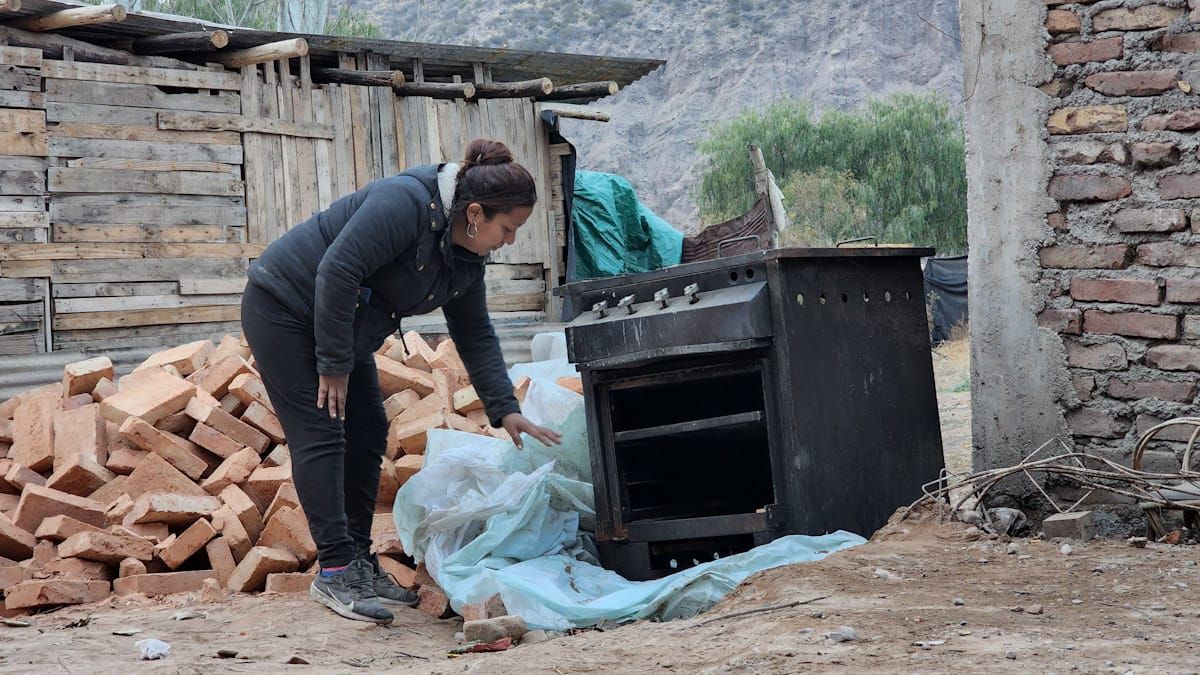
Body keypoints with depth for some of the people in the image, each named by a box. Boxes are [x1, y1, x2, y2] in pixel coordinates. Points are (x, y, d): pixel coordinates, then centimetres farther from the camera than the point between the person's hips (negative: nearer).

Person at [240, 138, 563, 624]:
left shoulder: (466, 259, 0)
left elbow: (476, 336, 6)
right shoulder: (405, 205, -28)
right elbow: (336, 271, -33)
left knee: (367, 434, 6)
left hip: (343, 326, 10)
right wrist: (333, 364, -27)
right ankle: (335, 571, -13)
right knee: (321, 435, -13)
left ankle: (360, 565, 13)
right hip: (282, 307, -10)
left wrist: (506, 410, -4)